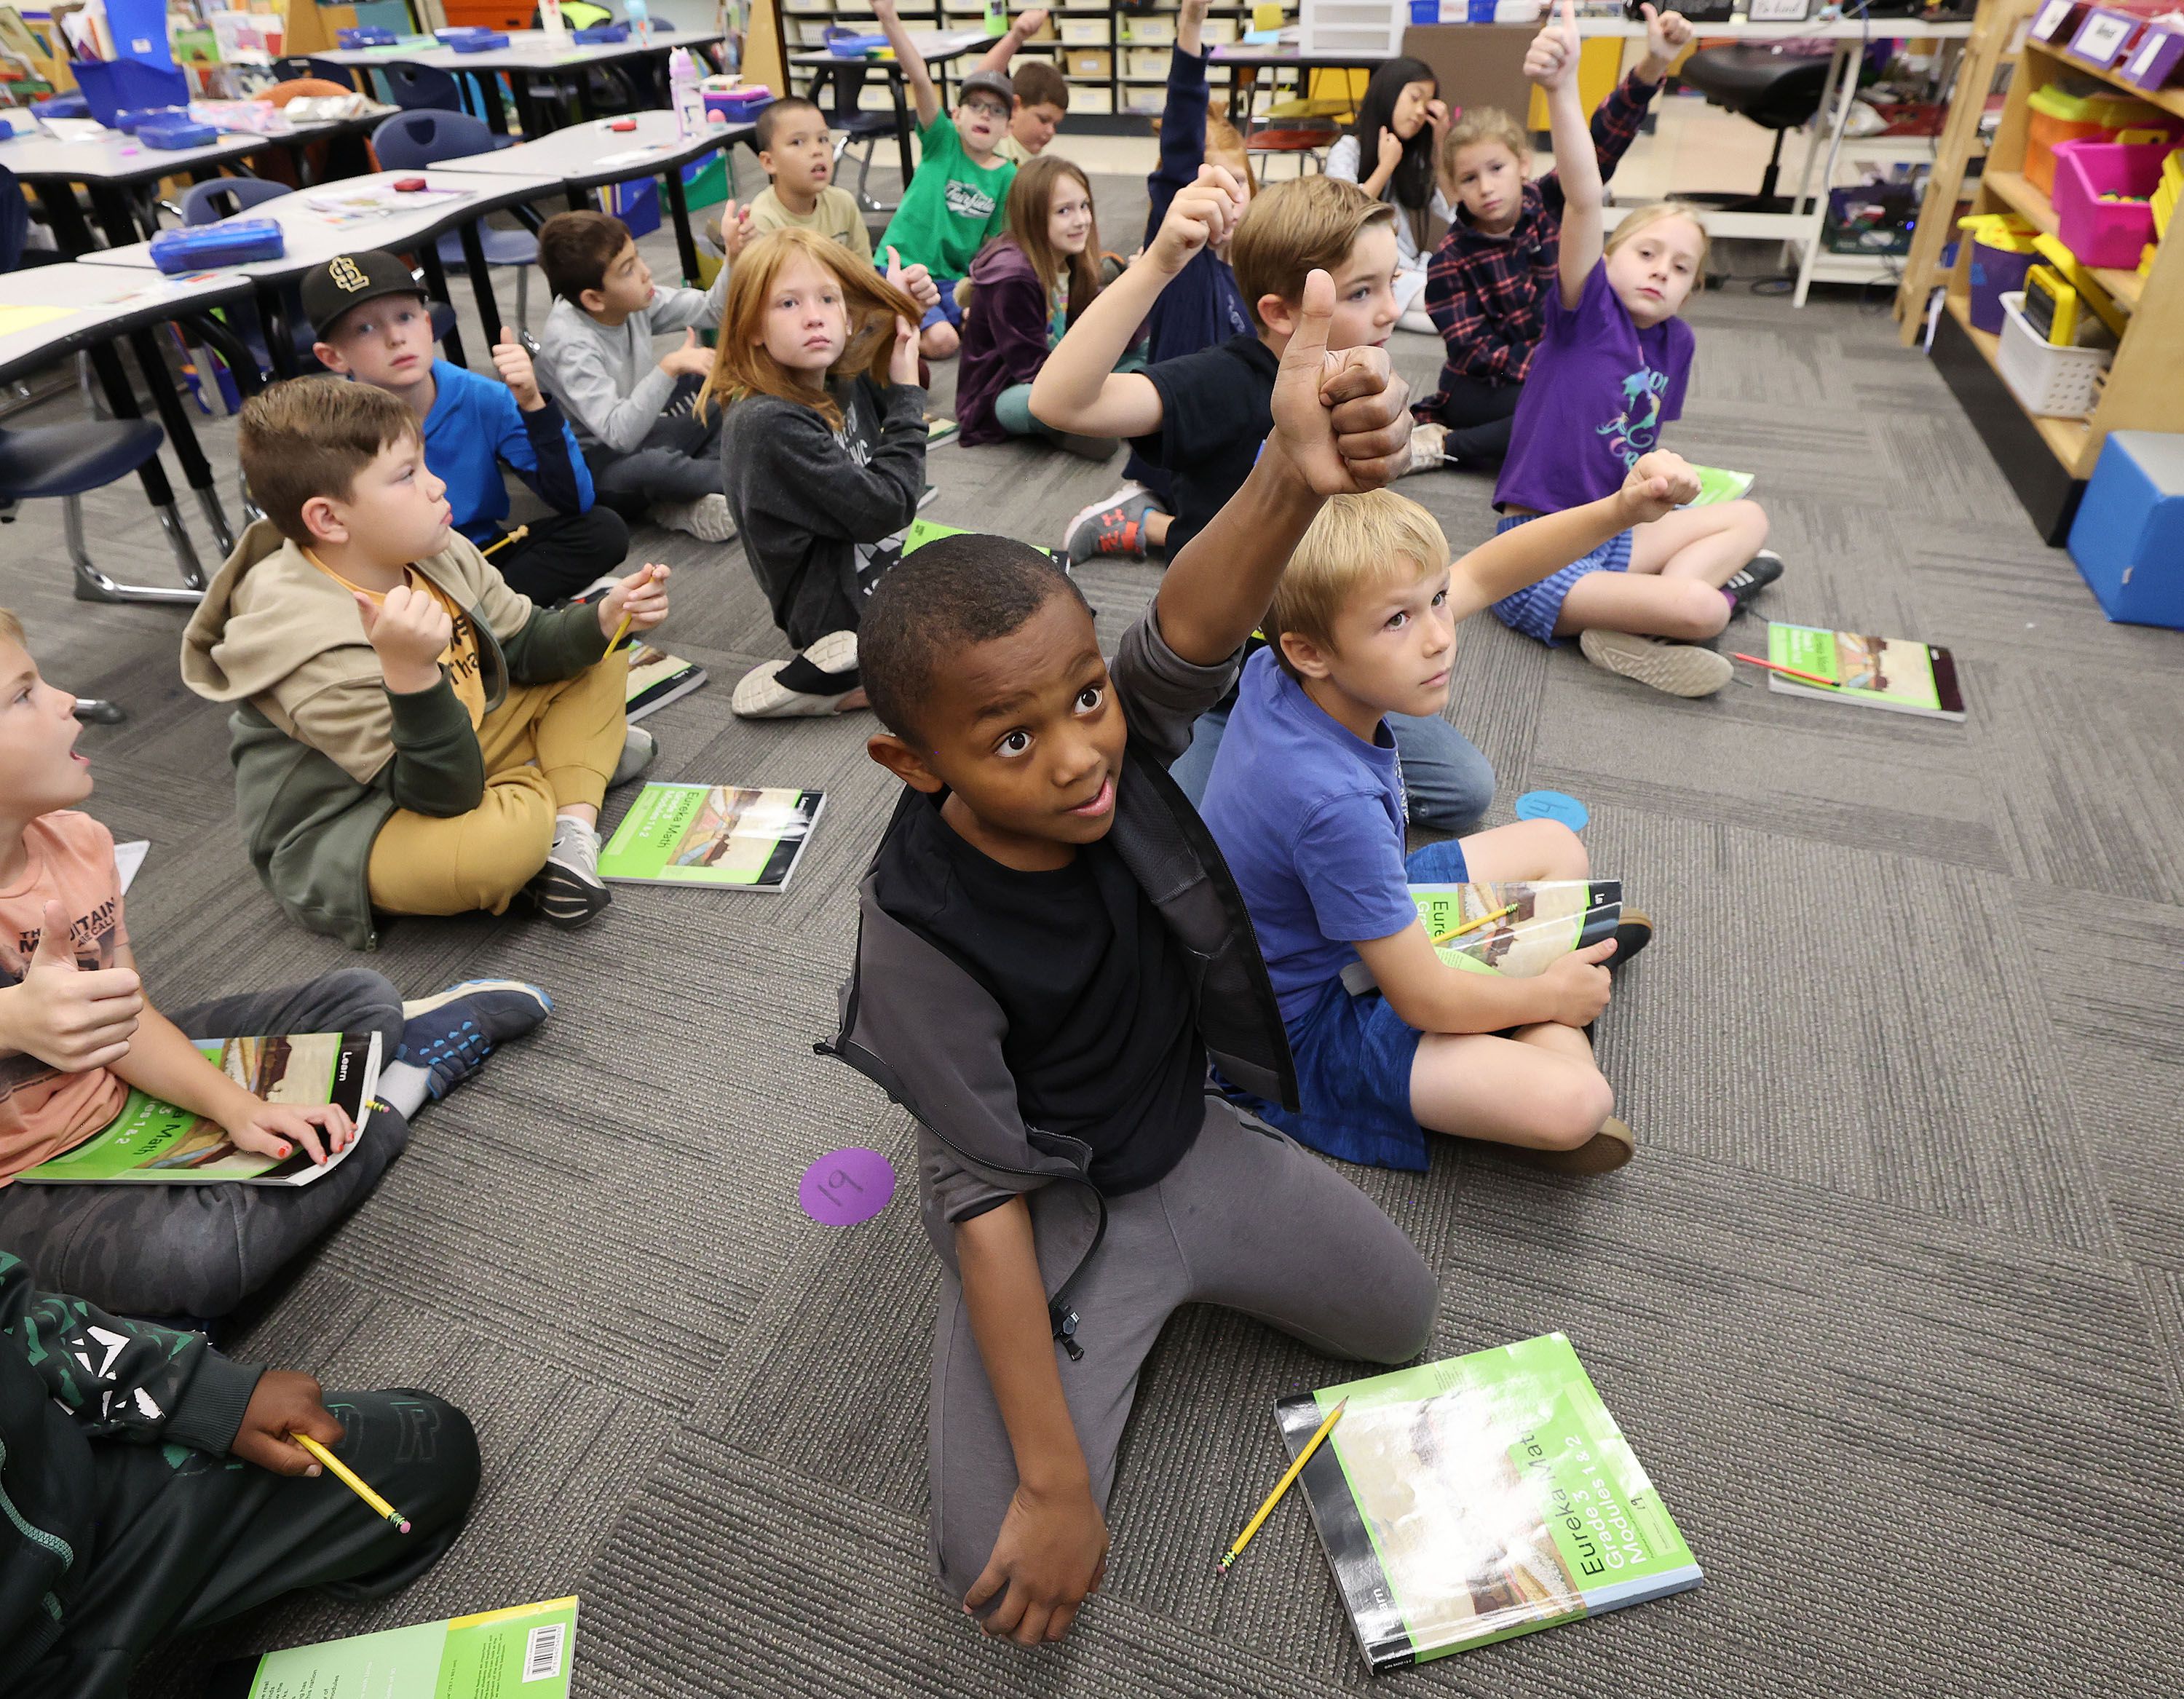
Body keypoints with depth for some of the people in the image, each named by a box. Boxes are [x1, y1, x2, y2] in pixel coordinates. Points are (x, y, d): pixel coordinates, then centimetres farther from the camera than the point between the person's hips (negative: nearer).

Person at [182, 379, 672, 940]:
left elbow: (525, 646, 5)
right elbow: (444, 795, -33)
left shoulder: (436, 555, -8)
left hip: (441, 755, 9)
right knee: (508, 832, -42)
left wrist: (605, 619, -14)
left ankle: (575, 829, -10)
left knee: (598, 660, 7)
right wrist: (411, 675, -49)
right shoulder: (315, 654, -31)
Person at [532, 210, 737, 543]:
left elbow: (711, 309, 1)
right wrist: (669, 368, -41)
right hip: (602, 461, -9)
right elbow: (620, 434, -38)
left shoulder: (631, 300, -8)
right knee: (649, 465, -42)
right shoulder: (571, 346, -28)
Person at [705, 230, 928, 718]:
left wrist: (901, 308, 2)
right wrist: (907, 392, -17)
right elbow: (885, 509, -25)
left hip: (890, 561, 10)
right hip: (849, 614, -10)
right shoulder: (769, 424, -26)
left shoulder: (843, 378, -2)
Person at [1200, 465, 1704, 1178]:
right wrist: (1552, 995, -9)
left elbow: (1481, 574, -4)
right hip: (1312, 1020, -9)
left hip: (1360, 915, 9)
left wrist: (1620, 510, -18)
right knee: (1574, 1104, -27)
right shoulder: (1333, 803, -39)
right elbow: (1426, 1001, -27)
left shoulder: (1286, 671, -17)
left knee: (1554, 844, 18)